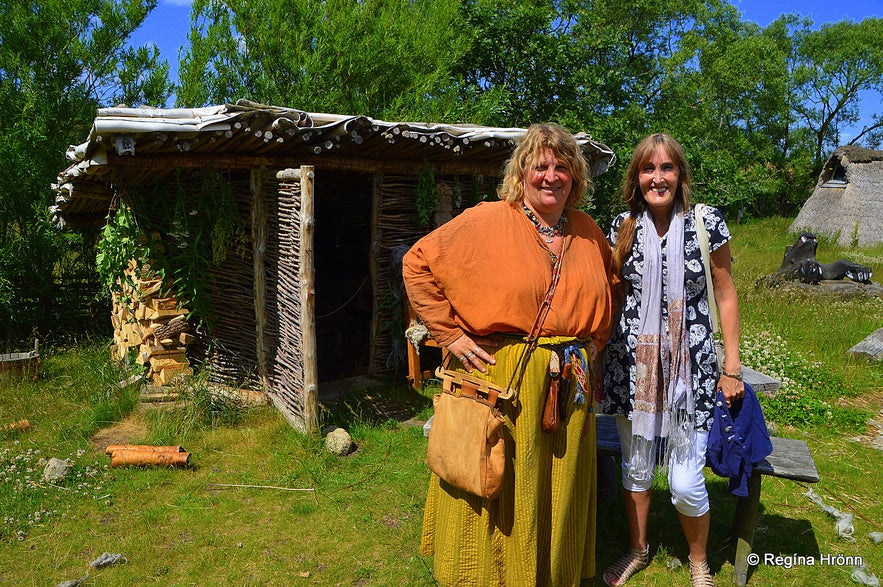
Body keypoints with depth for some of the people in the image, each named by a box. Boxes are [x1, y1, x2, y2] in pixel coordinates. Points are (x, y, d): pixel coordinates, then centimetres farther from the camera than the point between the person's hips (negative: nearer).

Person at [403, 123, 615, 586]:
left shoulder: (588, 232, 9)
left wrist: (594, 344, 12)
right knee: (497, 496, 6)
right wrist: (449, 334, -11)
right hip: (501, 381, -5)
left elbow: (608, 292, 25)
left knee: (558, 500, 17)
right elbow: (418, 264, -7)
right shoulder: (487, 222, -8)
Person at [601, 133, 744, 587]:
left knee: (685, 483, 0)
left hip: (689, 365, -2)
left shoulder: (708, 223, -4)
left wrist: (732, 368, 0)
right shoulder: (622, 227, 2)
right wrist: (598, 357, 10)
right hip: (632, 364, 3)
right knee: (635, 468, 15)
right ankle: (638, 550, 40)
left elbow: (725, 296, 1)